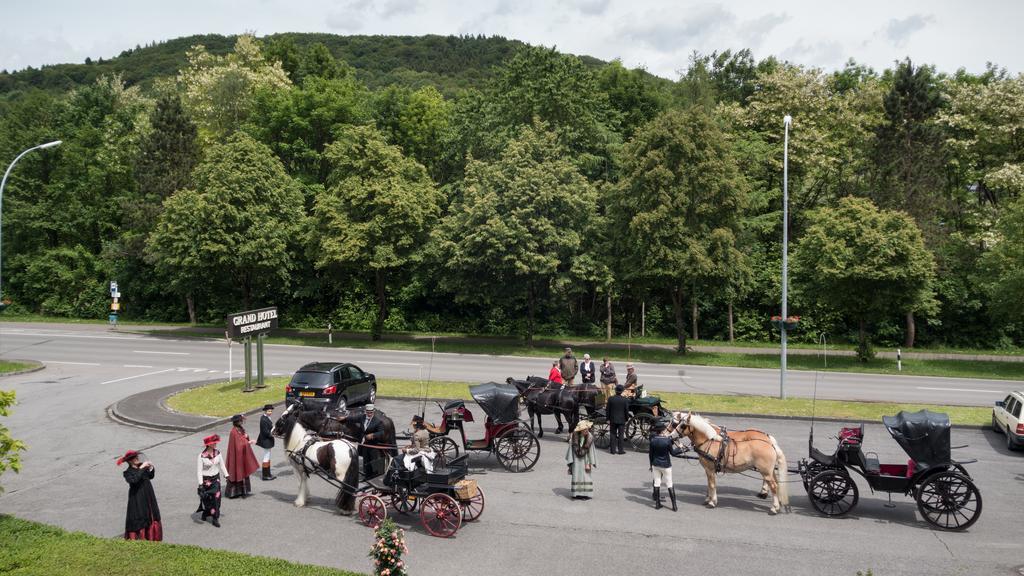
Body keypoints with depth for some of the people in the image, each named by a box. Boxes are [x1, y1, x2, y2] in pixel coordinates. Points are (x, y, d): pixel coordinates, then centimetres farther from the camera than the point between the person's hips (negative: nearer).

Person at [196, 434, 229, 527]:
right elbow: (199, 471, -16)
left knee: (216, 497, 0)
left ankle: (215, 518, 9)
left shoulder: (217, 452, -2)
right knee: (207, 498, 4)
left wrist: (226, 475, 9)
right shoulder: (201, 456, -17)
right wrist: (200, 484, -20)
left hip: (216, 478, 4)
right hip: (206, 480, -4)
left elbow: (222, 465, 10)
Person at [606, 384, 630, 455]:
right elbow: (627, 411, -5)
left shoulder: (610, 399, -8)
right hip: (621, 420, -1)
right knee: (620, 435, 6)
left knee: (613, 435, 10)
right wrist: (627, 419, 9)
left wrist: (608, 419, 7)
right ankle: (620, 450, 9)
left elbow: (608, 410, -2)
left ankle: (613, 450, 11)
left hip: (613, 420, 1)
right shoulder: (625, 400, -10)